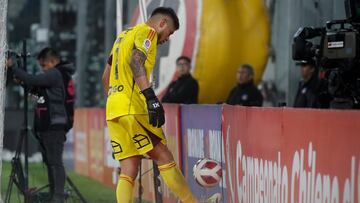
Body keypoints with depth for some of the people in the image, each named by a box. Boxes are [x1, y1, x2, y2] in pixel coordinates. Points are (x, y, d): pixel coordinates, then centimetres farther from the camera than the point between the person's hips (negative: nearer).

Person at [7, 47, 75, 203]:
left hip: (54, 126, -10)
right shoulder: (61, 75, 21)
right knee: (50, 161, 10)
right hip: (48, 126, 10)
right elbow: (37, 89, 22)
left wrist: (12, 68, -10)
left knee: (55, 161, -13)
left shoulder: (55, 74, -8)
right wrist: (23, 82, 7)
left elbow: (32, 80, -17)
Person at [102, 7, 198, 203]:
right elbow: (136, 62, -21)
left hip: (113, 110, 8)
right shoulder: (147, 32, -1)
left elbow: (106, 76, 28)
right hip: (133, 109, -8)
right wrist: (151, 97, -29)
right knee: (164, 158, -3)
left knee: (128, 171, 4)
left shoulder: (123, 35, 26)